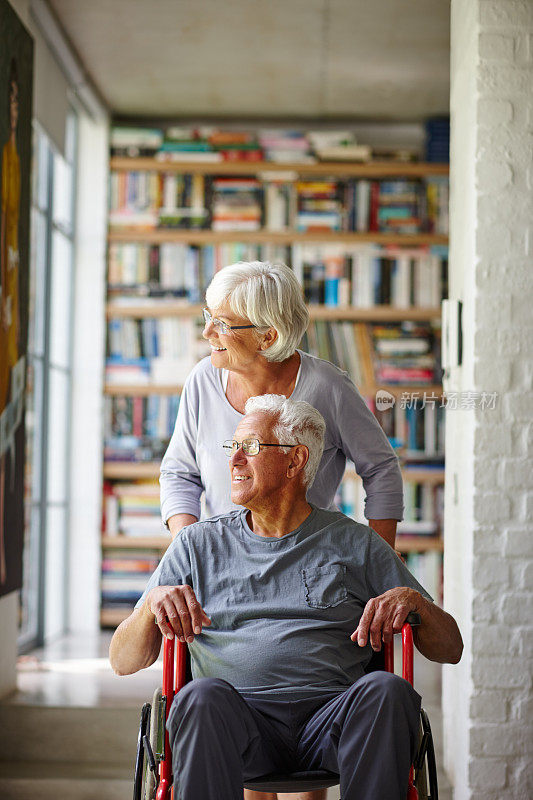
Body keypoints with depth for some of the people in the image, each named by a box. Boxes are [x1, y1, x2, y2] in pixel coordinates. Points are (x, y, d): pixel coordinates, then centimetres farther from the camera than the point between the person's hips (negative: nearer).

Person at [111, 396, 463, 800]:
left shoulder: (355, 543, 17)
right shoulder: (198, 544, 18)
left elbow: (450, 649, 16)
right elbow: (124, 661, 13)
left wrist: (413, 599, -6)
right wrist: (154, 601, -9)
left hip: (331, 719, 1)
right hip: (242, 718, 0)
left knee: (387, 691, -32)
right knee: (202, 697, -34)